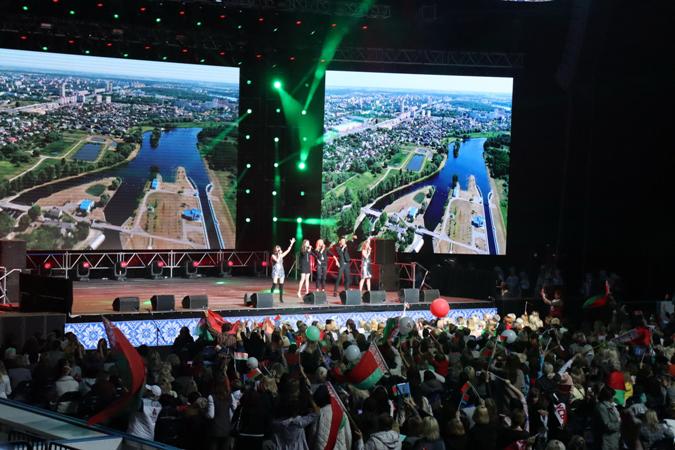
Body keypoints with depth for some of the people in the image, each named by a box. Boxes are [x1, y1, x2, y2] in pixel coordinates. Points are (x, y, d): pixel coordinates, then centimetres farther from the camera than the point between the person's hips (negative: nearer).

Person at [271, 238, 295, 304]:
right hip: (275, 271, -6)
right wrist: (279, 254, -12)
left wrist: (291, 244, 11)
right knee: (274, 284, -14)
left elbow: (288, 250, 14)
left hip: (281, 271, 6)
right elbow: (277, 260, -21)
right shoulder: (273, 256, -3)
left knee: (281, 285, 3)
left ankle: (281, 298, 7)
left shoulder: (281, 255, 13)